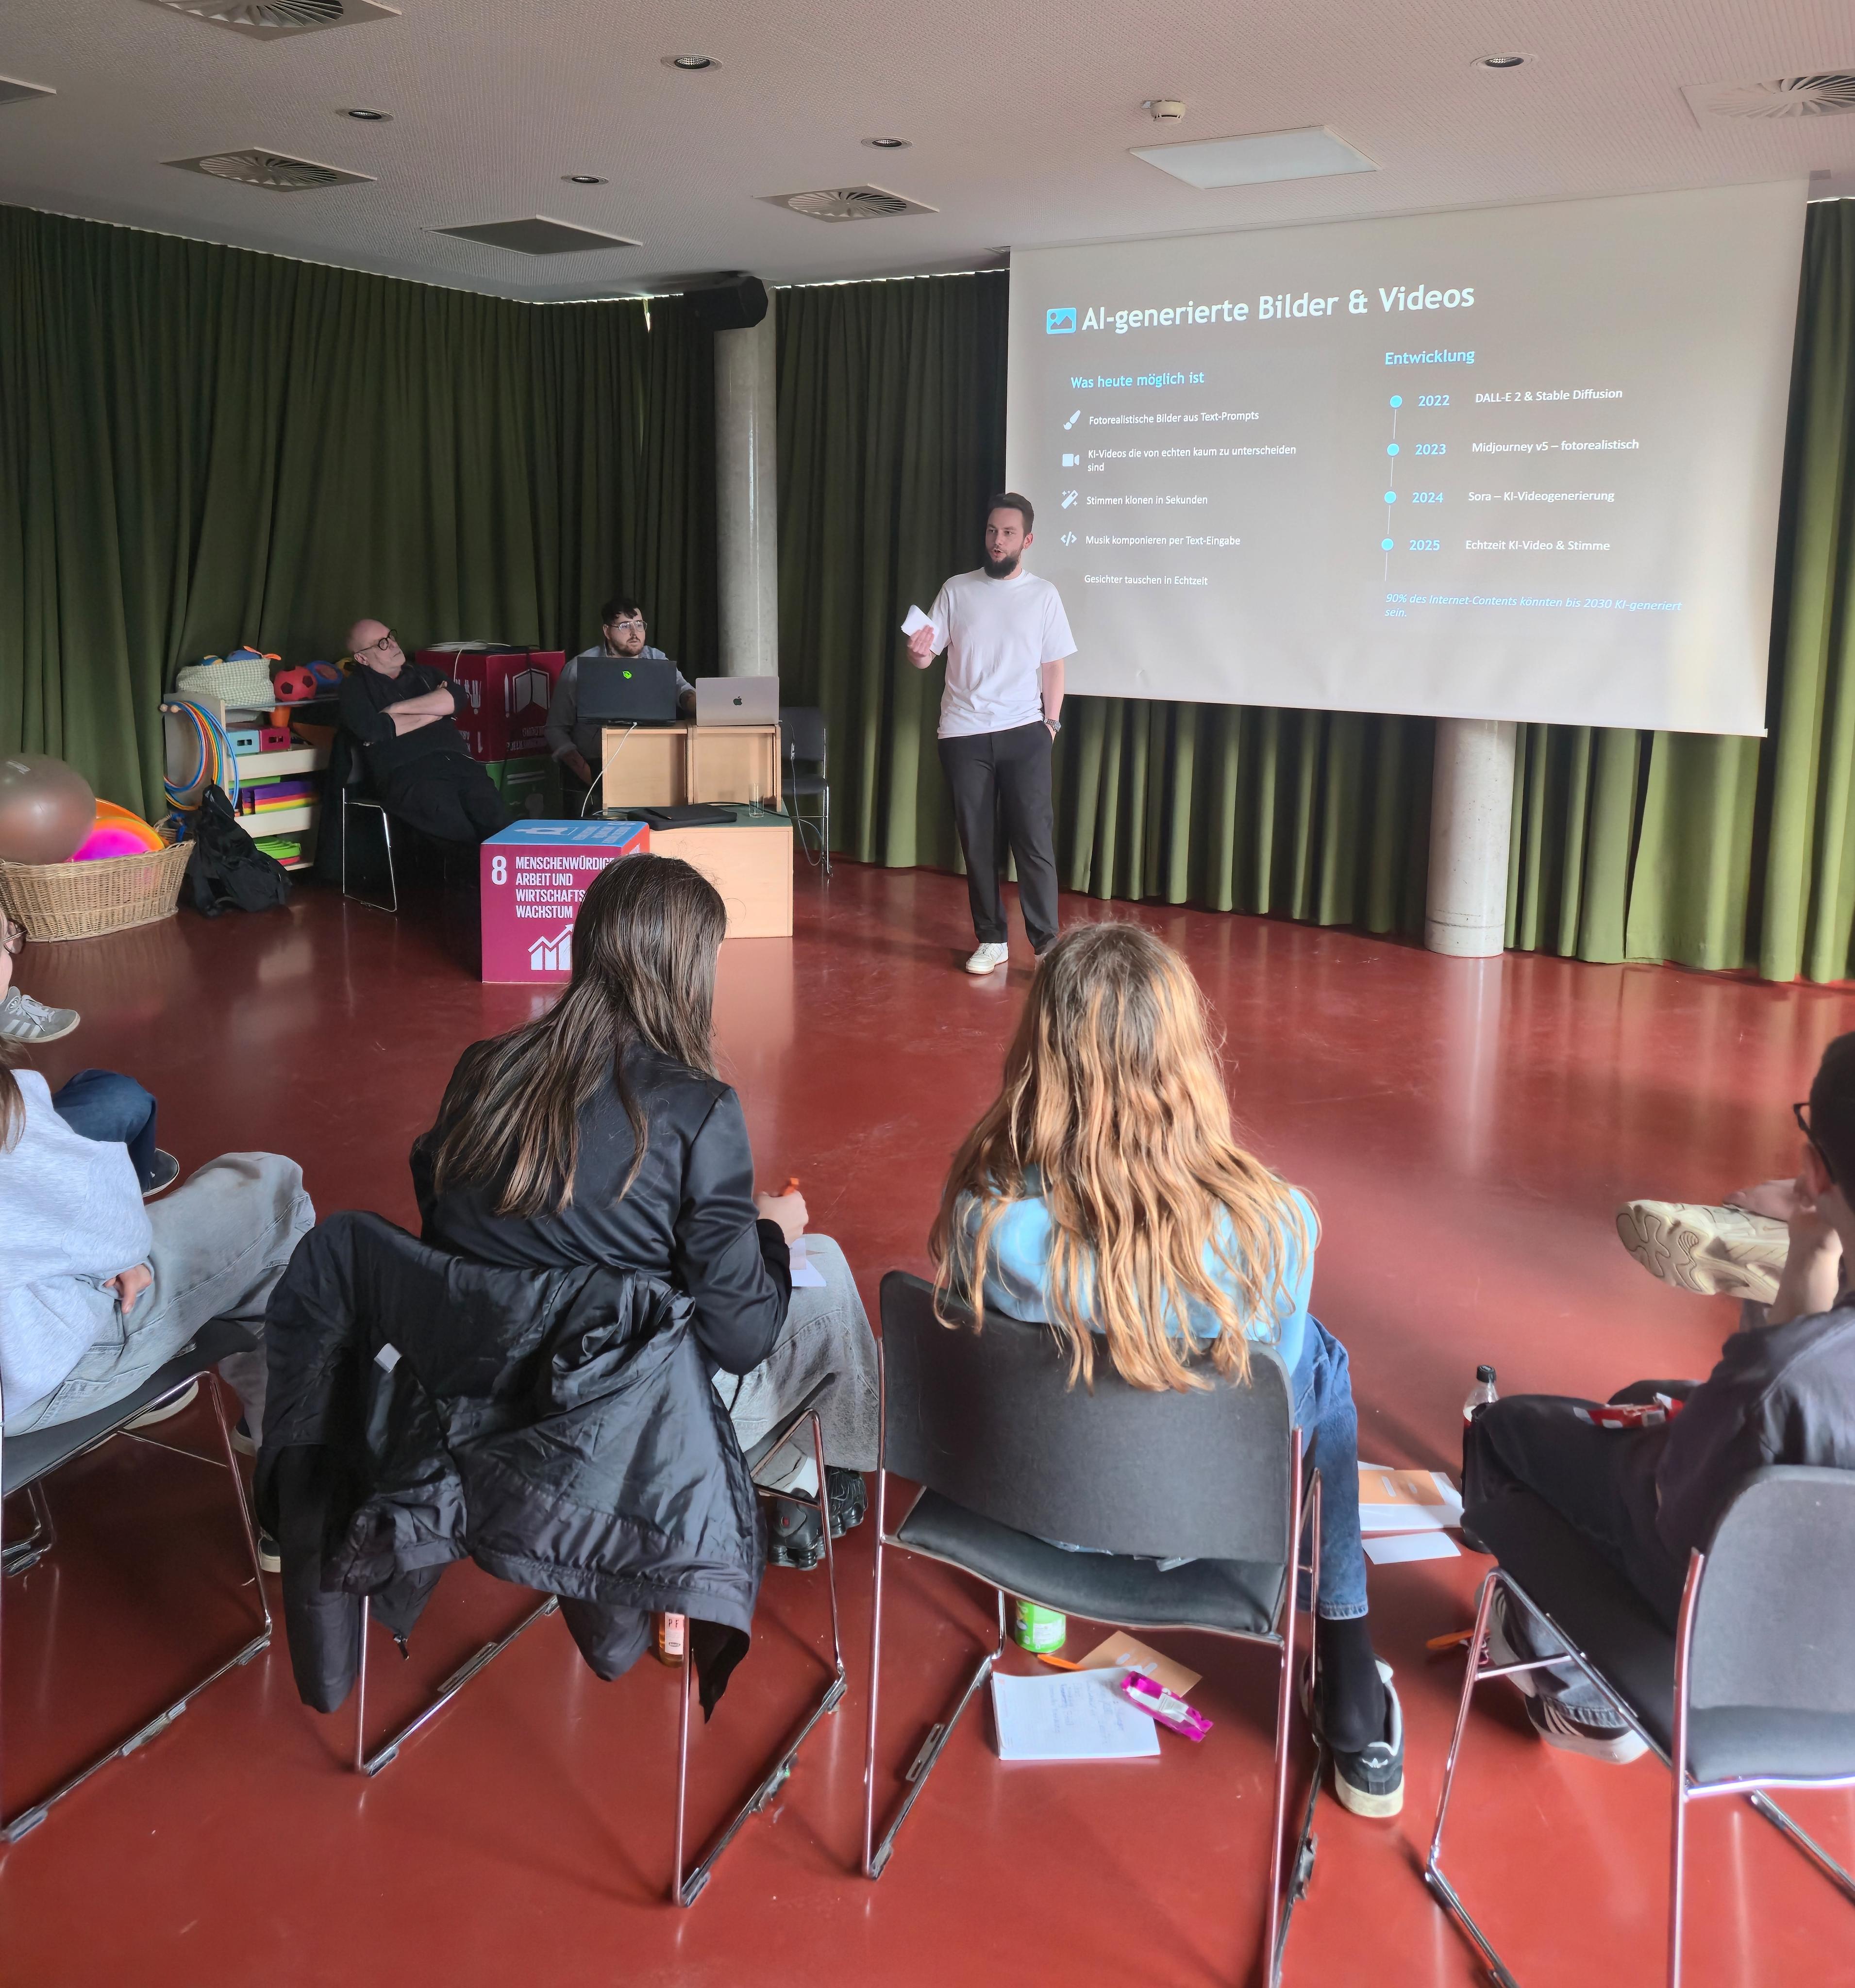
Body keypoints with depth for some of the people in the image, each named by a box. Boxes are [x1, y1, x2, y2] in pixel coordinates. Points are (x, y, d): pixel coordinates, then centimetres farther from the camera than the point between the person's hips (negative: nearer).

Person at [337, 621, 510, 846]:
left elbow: (455, 698, 7)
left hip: (457, 761, 4)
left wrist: (397, 708, -1)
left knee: (499, 824, -24)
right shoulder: (355, 686, 15)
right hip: (406, 772, -4)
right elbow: (372, 731, -3)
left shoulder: (424, 673, 28)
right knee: (457, 831, -31)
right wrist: (434, 711, 5)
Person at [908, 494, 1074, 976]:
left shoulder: (1043, 594, 6)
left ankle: (1047, 942, -2)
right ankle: (991, 940, 15)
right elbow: (925, 656, 3)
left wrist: (1050, 724, 0)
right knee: (977, 842, 6)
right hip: (963, 734, 1)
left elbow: (1053, 666, 8)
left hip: (1024, 734, -1)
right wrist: (918, 653, -20)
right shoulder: (957, 590, 7)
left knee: (1035, 839, -7)